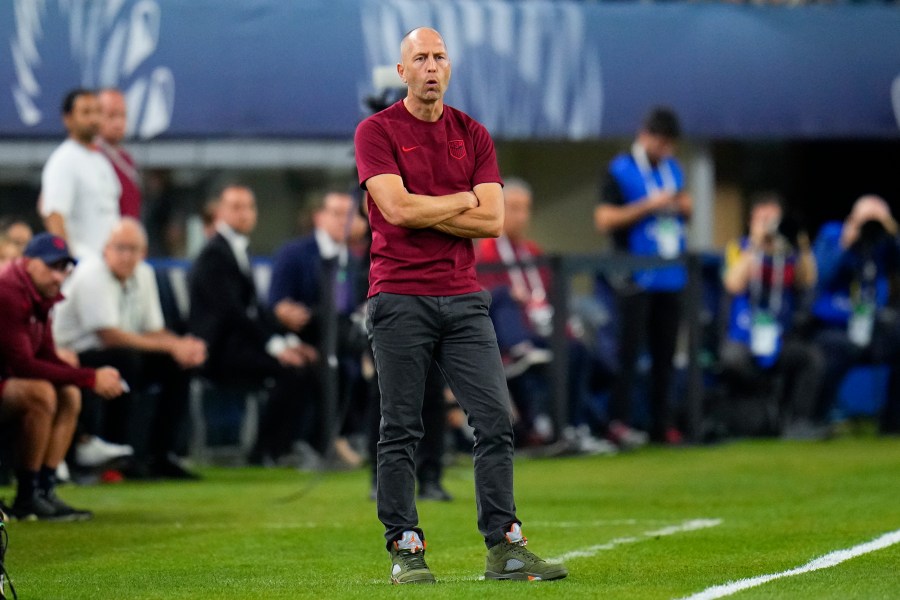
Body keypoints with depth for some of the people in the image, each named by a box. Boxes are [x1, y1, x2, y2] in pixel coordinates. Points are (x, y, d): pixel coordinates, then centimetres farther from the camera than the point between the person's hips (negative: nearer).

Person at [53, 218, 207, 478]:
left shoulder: (143, 274, 6)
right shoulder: (92, 276, -19)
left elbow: (153, 331, 9)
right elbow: (109, 336, -26)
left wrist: (184, 345, -14)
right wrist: (171, 346, -25)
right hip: (75, 357, -8)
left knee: (179, 365, -7)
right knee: (126, 360, -35)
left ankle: (160, 455, -4)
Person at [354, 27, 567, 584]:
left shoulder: (473, 135, 12)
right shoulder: (377, 132, 1)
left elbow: (492, 220, 2)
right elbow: (396, 208, -13)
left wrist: (423, 213, -6)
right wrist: (465, 200, -2)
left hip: (464, 298, 4)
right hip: (400, 300, -4)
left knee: (496, 421, -3)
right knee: (401, 431, -2)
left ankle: (504, 548, 0)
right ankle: (405, 550, 3)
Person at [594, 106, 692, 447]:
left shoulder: (672, 169, 15)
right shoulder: (620, 172, -5)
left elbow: (684, 211, 25)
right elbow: (604, 219, -13)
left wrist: (685, 207, 1)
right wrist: (648, 206, -17)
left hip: (670, 275, 6)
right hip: (637, 277, -6)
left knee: (665, 353, 8)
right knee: (629, 350, -8)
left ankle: (661, 423, 12)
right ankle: (619, 422, -7)